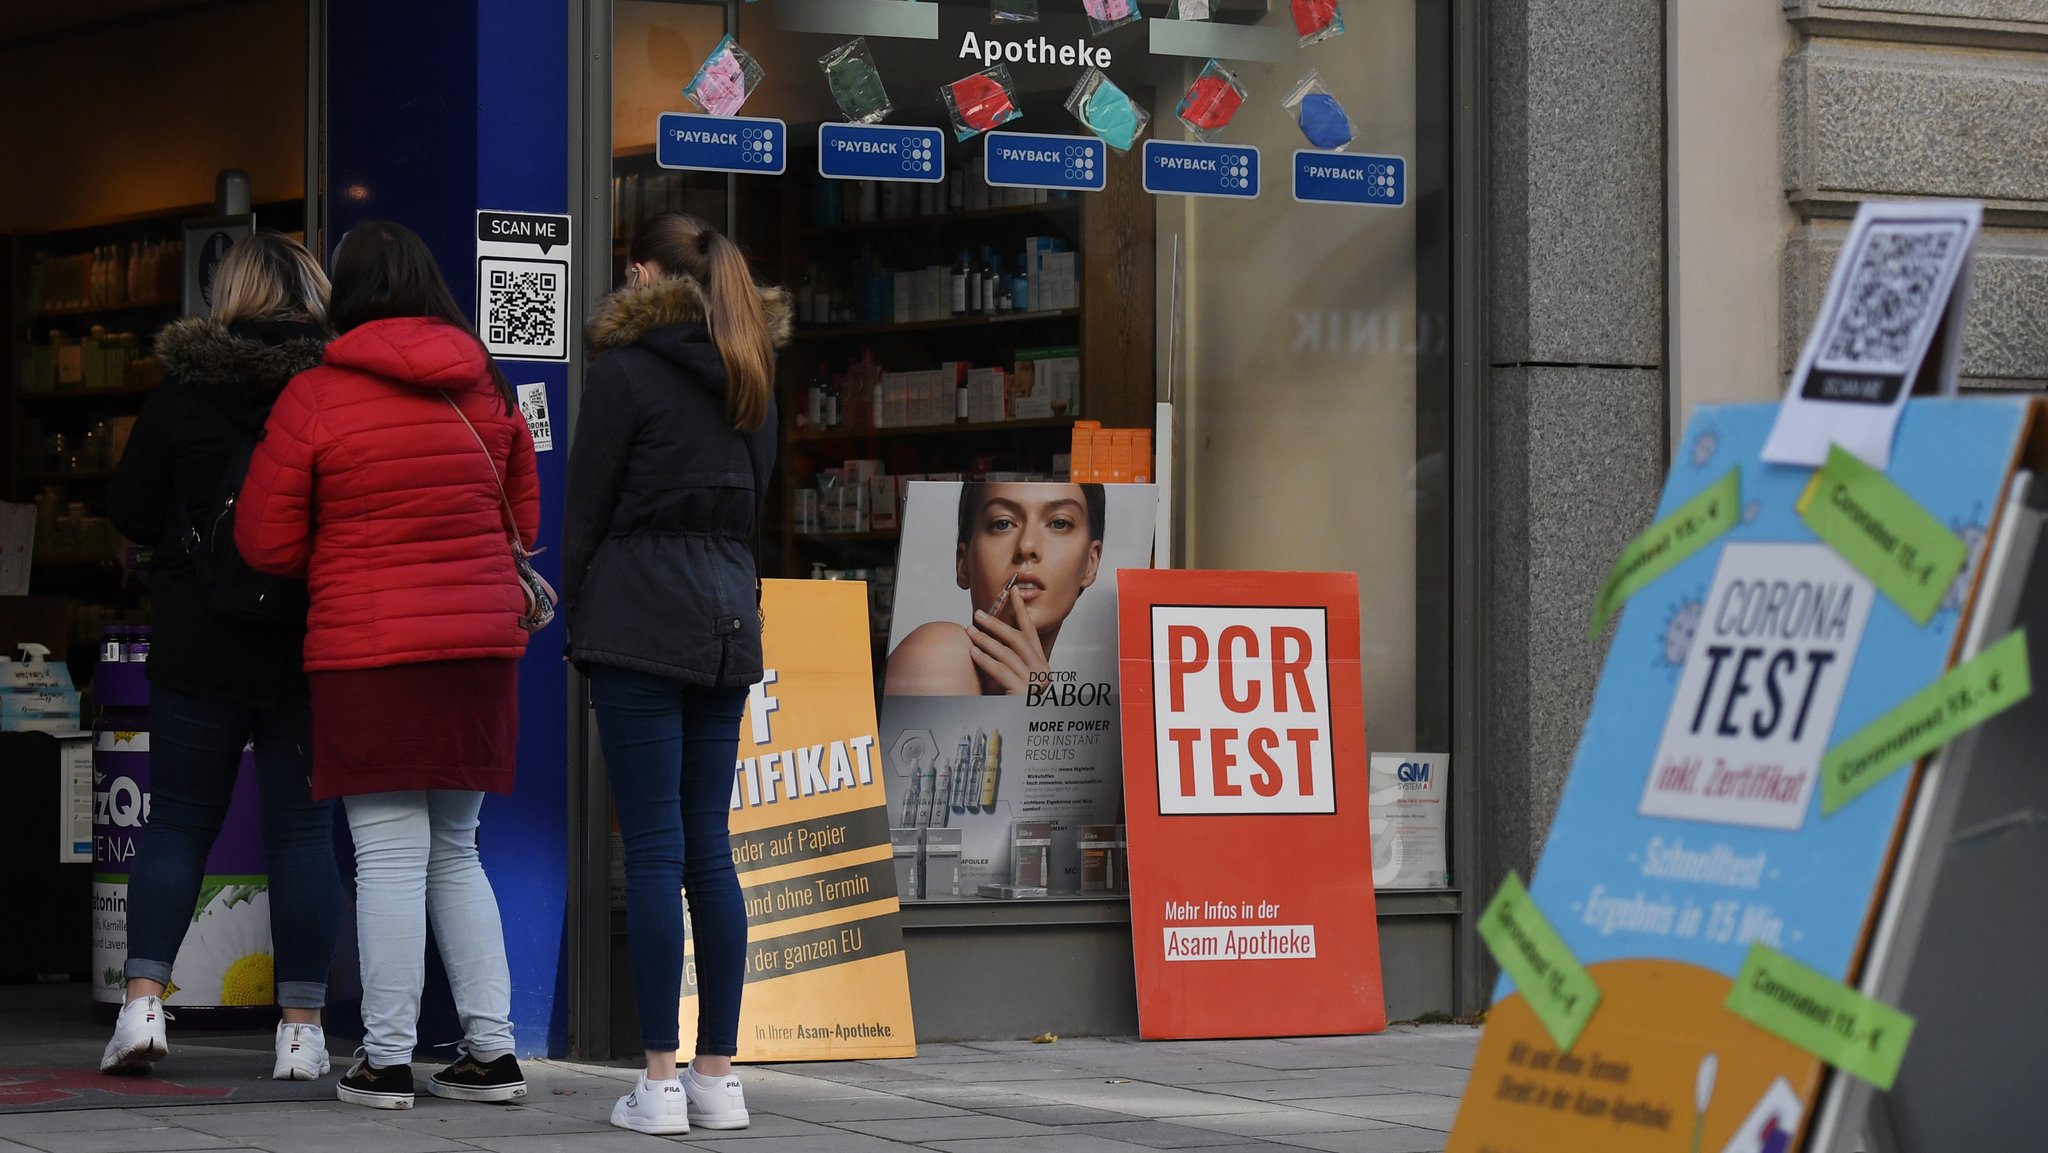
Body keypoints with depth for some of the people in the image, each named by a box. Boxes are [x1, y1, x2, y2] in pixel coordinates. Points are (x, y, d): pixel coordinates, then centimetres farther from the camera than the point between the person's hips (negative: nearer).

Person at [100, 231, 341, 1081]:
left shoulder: (185, 390, -4)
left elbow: (129, 511, 0)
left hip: (201, 648, 0)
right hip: (309, 649, 0)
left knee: (179, 821, 10)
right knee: (302, 829, 4)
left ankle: (143, 999, -1)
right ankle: (301, 1027, 4)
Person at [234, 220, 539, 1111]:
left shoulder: (314, 398, -5)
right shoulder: (489, 389, 9)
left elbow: (267, 542, 0)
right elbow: (524, 521, 18)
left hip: (367, 650, -5)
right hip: (483, 644, 5)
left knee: (391, 857, -3)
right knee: (456, 852, 14)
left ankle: (387, 1061, 0)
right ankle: (491, 1049, 11)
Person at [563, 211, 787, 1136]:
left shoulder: (627, 367, -4)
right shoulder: (751, 373, 15)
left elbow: (586, 506, -3)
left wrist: (576, 622, 4)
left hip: (641, 617, -6)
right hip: (730, 617, 6)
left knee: (653, 848, -6)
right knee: (709, 849, 8)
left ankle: (661, 1081, -8)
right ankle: (719, 1075, 7)